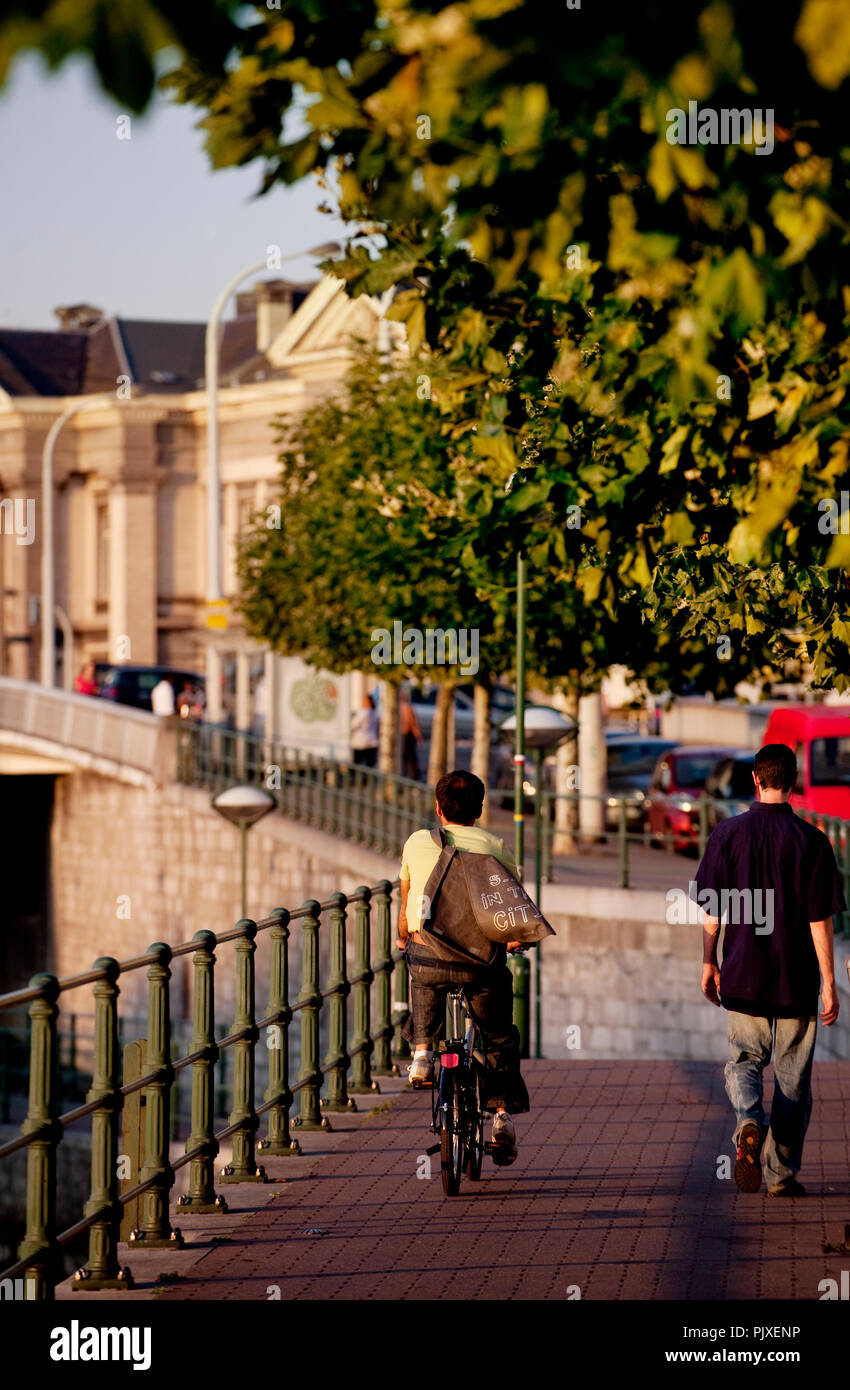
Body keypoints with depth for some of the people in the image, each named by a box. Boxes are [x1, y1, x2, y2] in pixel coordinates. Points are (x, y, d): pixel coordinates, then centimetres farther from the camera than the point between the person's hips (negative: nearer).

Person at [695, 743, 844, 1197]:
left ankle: (750, 1123, -17)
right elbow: (820, 920, -8)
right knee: (793, 1078, 10)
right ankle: (783, 1173, 12)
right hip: (798, 978, -1)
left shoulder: (728, 833, -3)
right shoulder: (810, 840, -7)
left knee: (744, 1062, 14)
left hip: (743, 973, 1)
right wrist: (829, 984, -3)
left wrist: (708, 962, 12)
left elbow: (712, 910, -1)